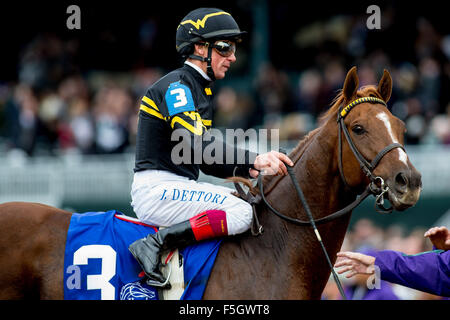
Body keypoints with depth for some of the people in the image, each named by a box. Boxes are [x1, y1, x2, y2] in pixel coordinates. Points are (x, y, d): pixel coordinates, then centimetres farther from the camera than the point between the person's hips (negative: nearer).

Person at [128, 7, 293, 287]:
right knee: (241, 214, -23)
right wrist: (254, 160, -33)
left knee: (251, 201, 13)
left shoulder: (199, 90, 21)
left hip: (178, 187, 10)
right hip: (157, 189, -10)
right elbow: (196, 146, -26)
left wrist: (249, 169, 1)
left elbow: (207, 160, 19)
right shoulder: (176, 86, -11)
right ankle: (155, 244, -23)